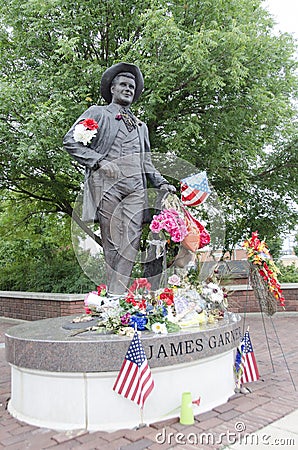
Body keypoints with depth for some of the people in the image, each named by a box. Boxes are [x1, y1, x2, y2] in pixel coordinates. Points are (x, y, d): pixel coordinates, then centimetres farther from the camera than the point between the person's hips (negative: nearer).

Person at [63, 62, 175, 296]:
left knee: (132, 242, -12)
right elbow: (70, 140, 5)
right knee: (112, 243, -8)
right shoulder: (97, 113, 17)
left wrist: (161, 183, 13)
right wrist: (99, 161, -7)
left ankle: (117, 296, -13)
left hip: (136, 188, 4)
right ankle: (112, 300, -3)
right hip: (107, 184, -4)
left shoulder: (141, 125, 32)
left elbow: (146, 162, 30)